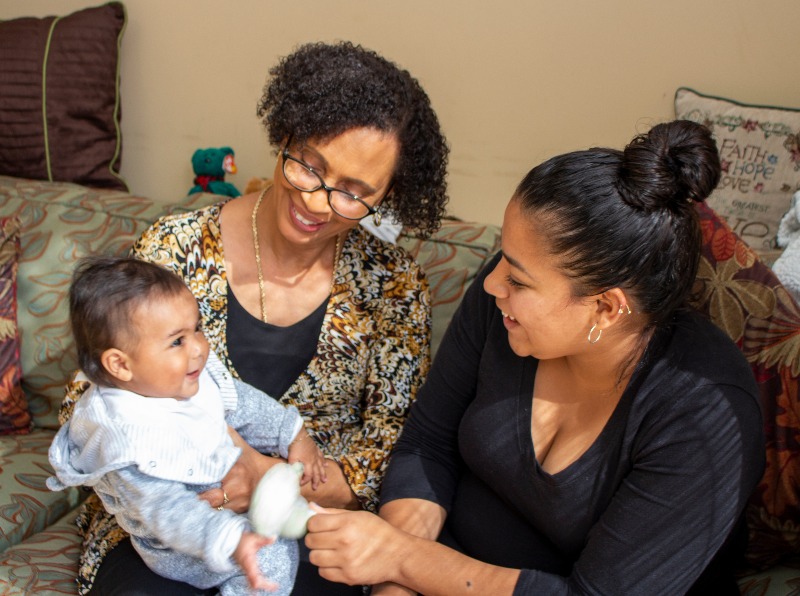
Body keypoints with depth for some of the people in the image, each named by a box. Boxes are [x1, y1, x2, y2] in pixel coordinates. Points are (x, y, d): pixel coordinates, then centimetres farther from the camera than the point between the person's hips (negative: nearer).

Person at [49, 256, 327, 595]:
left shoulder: (195, 377, -13)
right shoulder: (128, 438, -38)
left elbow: (241, 403, 4)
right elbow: (165, 510, -43)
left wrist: (292, 434, -3)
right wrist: (230, 541, -55)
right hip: (179, 551, -8)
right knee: (271, 557, -21)